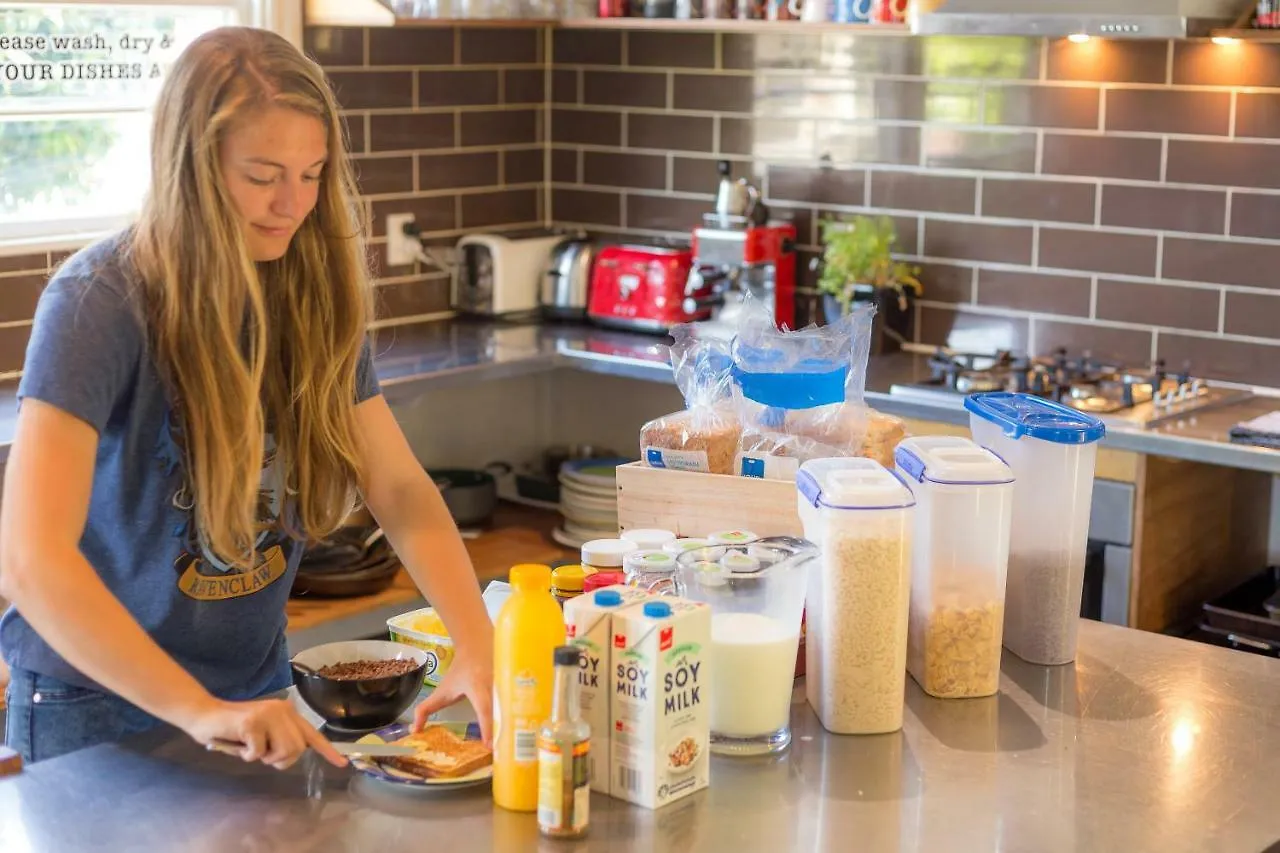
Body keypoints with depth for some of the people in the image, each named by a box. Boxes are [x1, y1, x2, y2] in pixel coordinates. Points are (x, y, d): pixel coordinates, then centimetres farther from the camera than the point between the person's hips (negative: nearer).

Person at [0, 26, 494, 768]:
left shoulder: (315, 299, -7)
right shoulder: (99, 302, -23)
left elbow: (402, 491, -4)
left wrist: (478, 646, -20)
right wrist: (199, 710, -39)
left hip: (255, 692, 5)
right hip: (99, 706, -5)